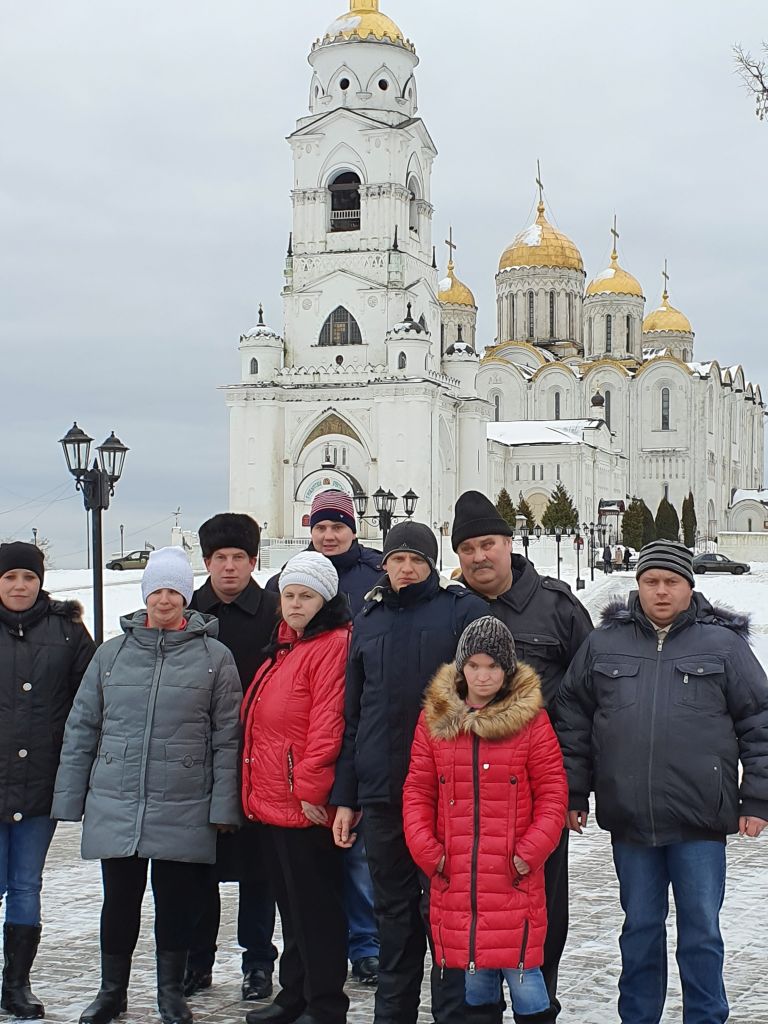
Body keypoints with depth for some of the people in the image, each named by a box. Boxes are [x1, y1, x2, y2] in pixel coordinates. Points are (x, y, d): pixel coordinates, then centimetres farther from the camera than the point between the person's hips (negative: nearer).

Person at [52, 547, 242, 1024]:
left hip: (184, 810, -2)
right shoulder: (112, 653, 7)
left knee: (177, 903, 7)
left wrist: (223, 805, -5)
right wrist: (70, 798, 6)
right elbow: (81, 729, 9)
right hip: (115, 806, 2)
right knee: (119, 900, 9)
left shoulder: (215, 657, 1)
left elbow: (227, 738, 0)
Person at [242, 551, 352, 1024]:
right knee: (291, 904, 17)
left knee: (316, 906, -2)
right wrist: (256, 790, 20)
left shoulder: (332, 645, -13)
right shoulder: (284, 646, 17)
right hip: (274, 803, 10)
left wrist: (311, 786, -21)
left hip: (306, 806, -10)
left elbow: (328, 723, -20)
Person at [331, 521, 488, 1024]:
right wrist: (345, 797, 12)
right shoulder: (368, 621, 14)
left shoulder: (464, 610, 0)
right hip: (381, 793, 4)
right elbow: (352, 714, 15)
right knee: (395, 911, 13)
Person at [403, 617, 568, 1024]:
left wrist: (531, 851, -11)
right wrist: (426, 849, -4)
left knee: (522, 967, -2)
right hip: (456, 877, 3)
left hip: (513, 877, -3)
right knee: (472, 970, 9)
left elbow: (553, 792, -2)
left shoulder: (530, 719, -3)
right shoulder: (435, 718, 5)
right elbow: (418, 791, 7)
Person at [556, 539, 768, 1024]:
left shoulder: (723, 643, 1)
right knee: (640, 929, 14)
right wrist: (574, 794, 8)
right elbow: (573, 720, 11)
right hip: (629, 820, 2)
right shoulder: (604, 643, 6)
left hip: (700, 821, -2)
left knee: (701, 931, 6)